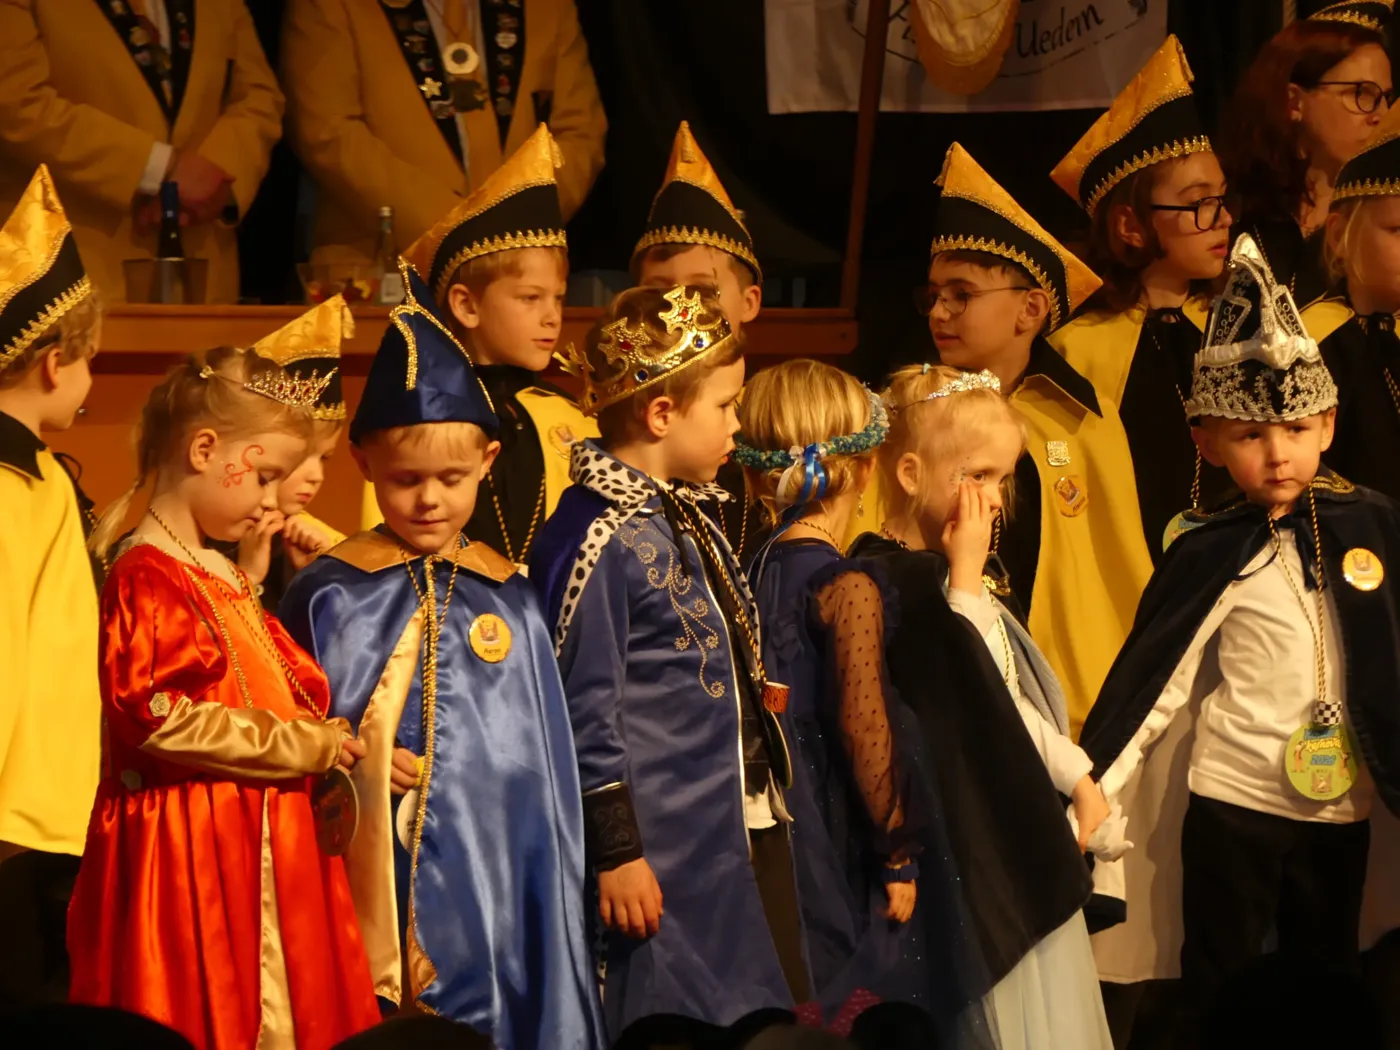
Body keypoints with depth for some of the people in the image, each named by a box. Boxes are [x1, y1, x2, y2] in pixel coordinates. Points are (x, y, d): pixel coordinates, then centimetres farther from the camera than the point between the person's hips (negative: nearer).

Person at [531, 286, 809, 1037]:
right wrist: (616, 854, -16)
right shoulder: (598, 539, -16)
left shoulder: (691, 518, 13)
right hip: (666, 853, -9)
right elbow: (585, 708, -16)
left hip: (748, 829, 9)